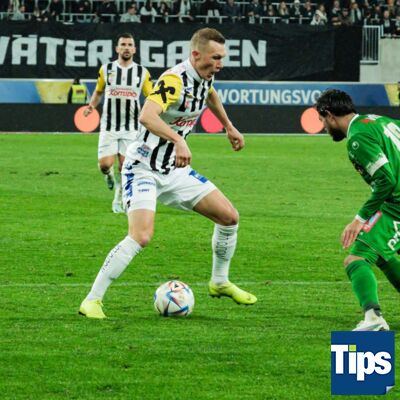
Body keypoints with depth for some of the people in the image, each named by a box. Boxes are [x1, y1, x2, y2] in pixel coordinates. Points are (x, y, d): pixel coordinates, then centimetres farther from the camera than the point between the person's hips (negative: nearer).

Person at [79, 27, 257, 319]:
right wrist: (178, 140, -56)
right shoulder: (175, 80, -26)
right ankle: (93, 300, -16)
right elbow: (147, 116, -44)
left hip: (174, 169, 9)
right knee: (141, 237, -26)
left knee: (229, 217, 6)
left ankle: (220, 283, 27)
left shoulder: (205, 76, 1)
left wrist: (229, 127, 37)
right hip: (144, 169, -8)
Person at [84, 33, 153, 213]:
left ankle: (118, 201, 16)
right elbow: (98, 91, 19)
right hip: (109, 127, 0)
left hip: (131, 129, 0)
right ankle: (110, 176, 25)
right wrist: (91, 105, 4)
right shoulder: (106, 70, 3)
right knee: (105, 164, -12)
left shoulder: (142, 73, 3)